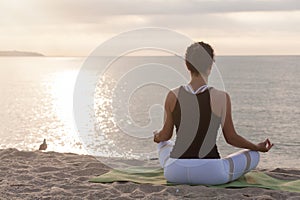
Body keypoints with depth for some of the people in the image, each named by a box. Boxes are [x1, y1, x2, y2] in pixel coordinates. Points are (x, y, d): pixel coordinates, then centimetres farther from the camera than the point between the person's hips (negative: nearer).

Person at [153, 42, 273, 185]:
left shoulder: (173, 96, -5)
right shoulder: (221, 98, -11)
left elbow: (165, 135, 7)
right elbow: (231, 138, 0)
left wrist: (156, 137, 32)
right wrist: (258, 147, 19)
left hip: (174, 173, 3)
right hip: (210, 174, -3)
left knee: (163, 144, 37)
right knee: (253, 155, 22)